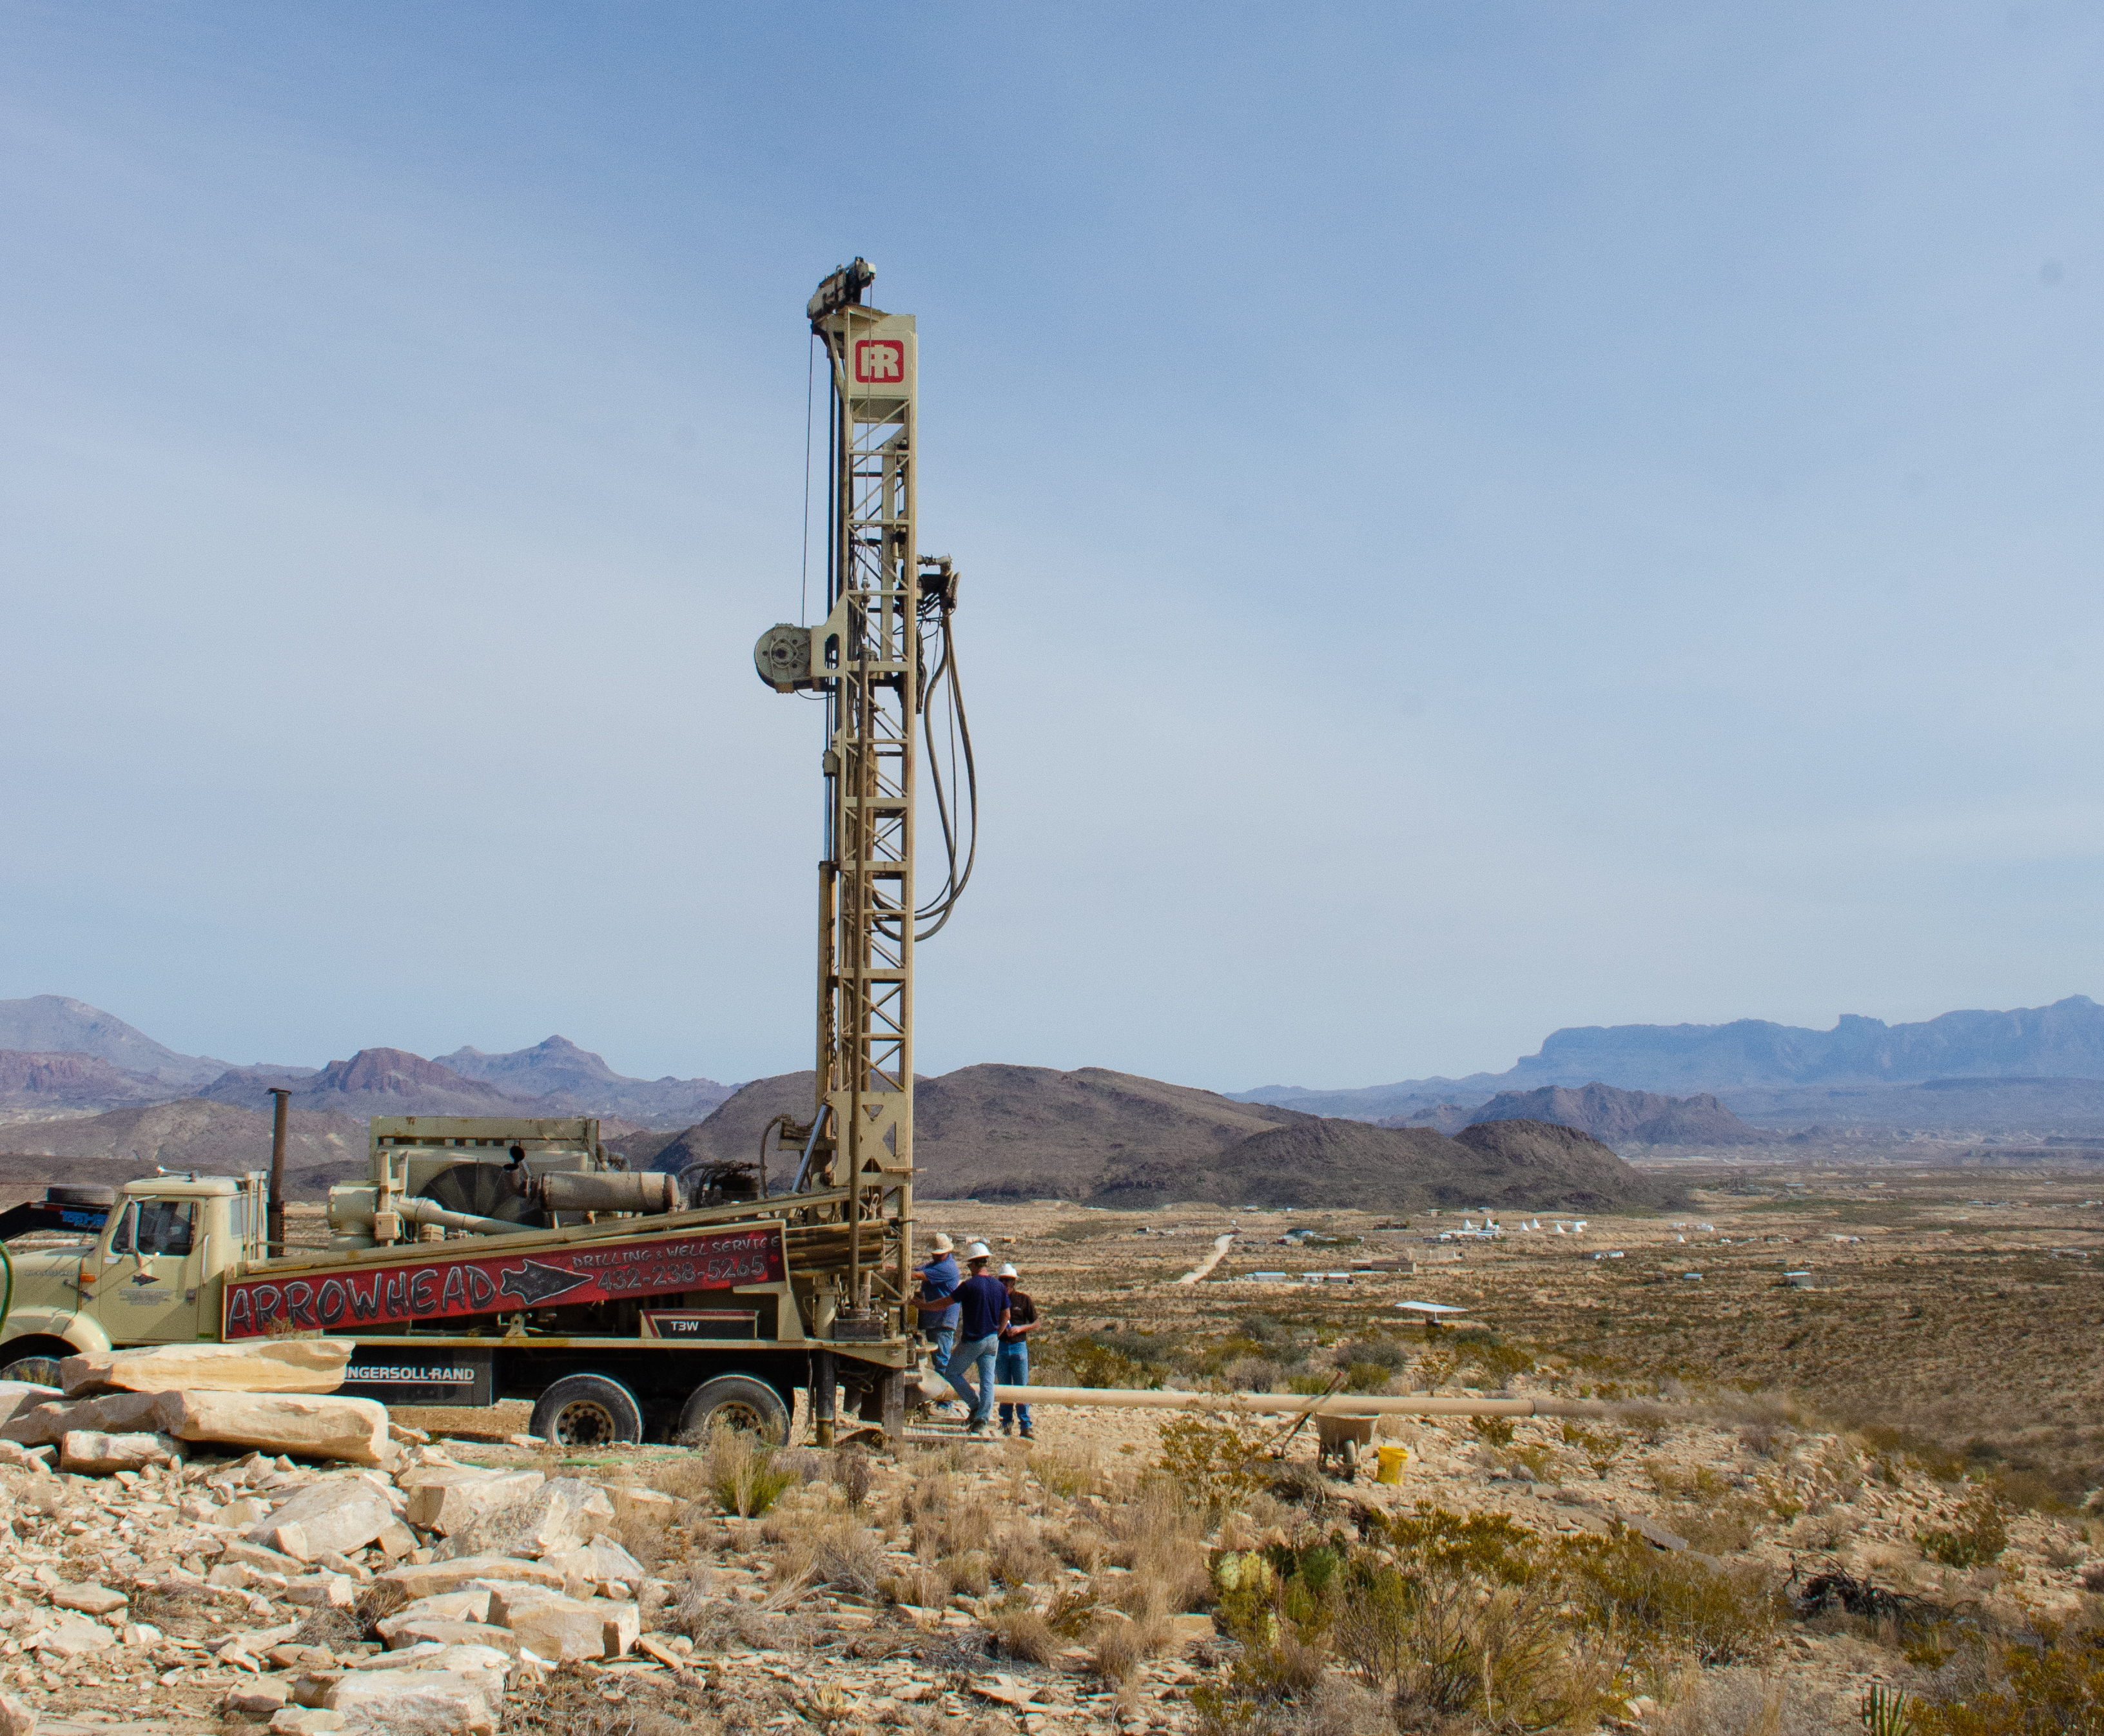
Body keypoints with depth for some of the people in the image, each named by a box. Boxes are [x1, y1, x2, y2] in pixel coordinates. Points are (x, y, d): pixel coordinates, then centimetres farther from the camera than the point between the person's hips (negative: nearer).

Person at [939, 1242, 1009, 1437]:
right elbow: (1006, 1316, 10)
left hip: (972, 1341, -5)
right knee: (987, 1380, 6)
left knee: (951, 1372, 11)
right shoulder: (999, 1286, 3)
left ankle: (977, 1406, 8)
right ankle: (983, 1421, 2)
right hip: (992, 1340, 5)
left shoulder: (969, 1285, -14)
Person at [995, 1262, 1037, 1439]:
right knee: (1003, 1386, 6)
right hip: (999, 1346, 2)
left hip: (1019, 1346, -2)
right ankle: (1006, 1422, 14)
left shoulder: (1023, 1298, 1)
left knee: (1022, 1386, -2)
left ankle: (1026, 1425, 1)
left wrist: (1020, 1328, -11)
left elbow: (1036, 1322, 4)